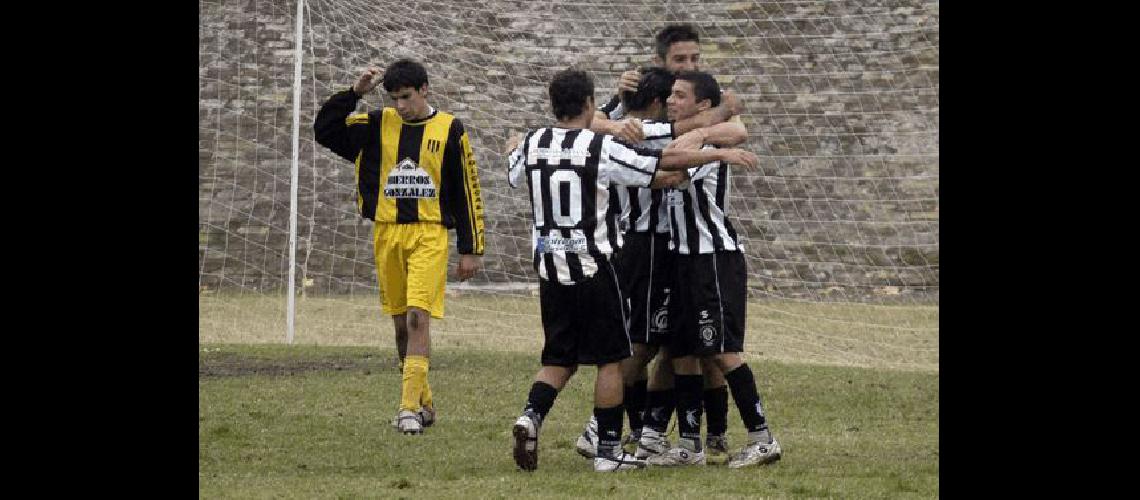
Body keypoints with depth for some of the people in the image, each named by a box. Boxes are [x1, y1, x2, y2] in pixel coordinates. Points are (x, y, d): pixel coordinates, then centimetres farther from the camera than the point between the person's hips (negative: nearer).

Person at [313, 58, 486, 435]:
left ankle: (410, 407, -18)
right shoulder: (379, 125, 7)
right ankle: (423, 402, 22)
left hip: (429, 235, -4)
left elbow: (467, 192, 3)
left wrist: (471, 249, 2)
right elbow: (324, 129, 3)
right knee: (401, 323, 9)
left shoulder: (449, 130, 0)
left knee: (418, 317, -15)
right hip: (387, 233, 4)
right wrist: (354, 93, -8)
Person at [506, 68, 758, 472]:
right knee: (609, 359, 6)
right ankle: (608, 450, 7)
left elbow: (513, 175, 26)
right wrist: (721, 154, 1)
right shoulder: (601, 148, -13)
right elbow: (664, 163, -9)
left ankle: (531, 415, -11)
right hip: (592, 267, -5)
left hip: (549, 267, 5)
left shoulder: (531, 145, 2)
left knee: (559, 358, 14)